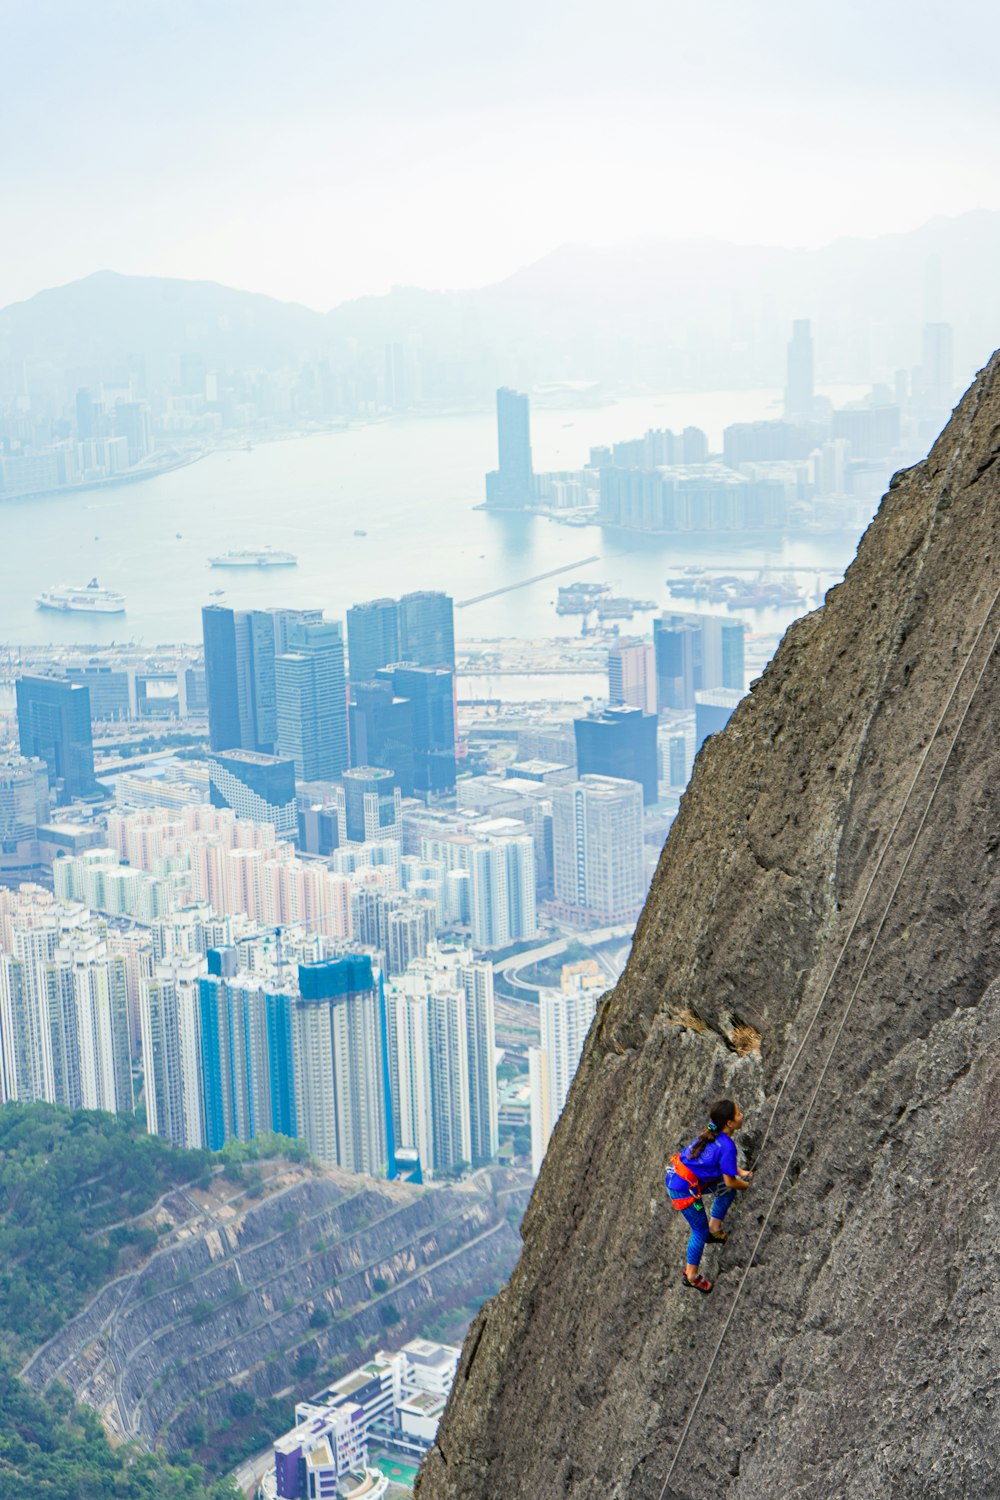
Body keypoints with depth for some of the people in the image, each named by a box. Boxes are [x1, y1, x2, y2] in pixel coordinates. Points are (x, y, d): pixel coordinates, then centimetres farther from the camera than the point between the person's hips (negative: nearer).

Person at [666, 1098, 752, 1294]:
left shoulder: (713, 1135, 0)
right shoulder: (727, 1146, -25)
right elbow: (730, 1181, -15)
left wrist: (740, 1172, 16)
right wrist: (744, 1185, 6)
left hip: (675, 1174, 8)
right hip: (684, 1189, -8)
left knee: (726, 1190, 17)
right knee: (700, 1230, 10)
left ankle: (715, 1227, 29)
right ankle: (691, 1275, 25)